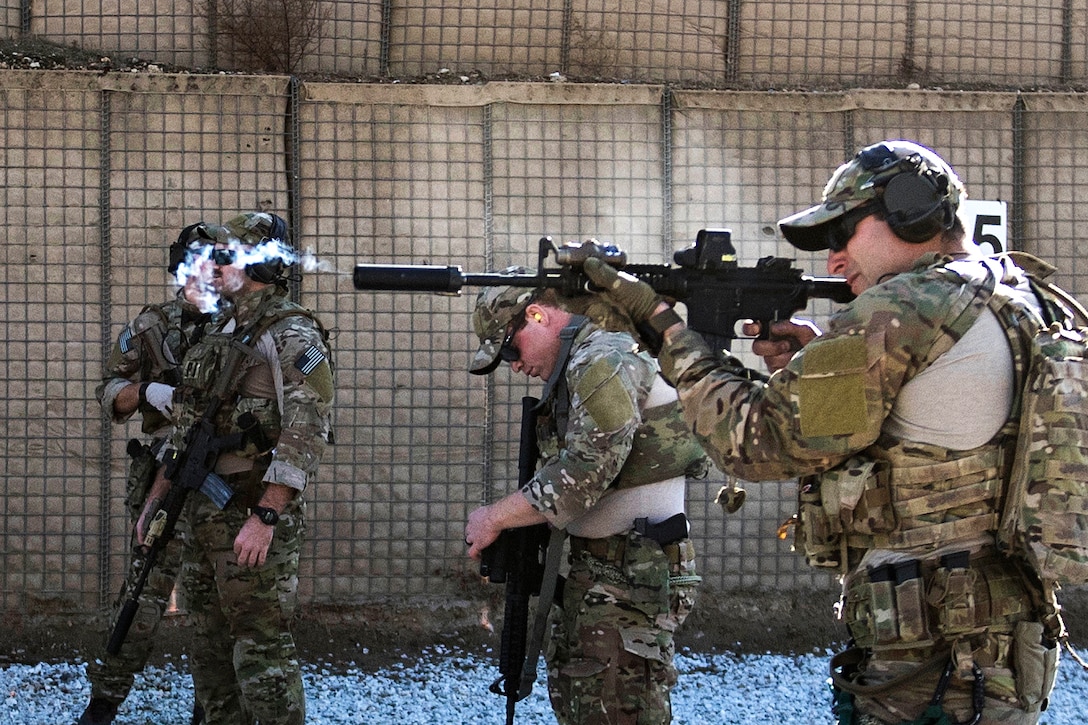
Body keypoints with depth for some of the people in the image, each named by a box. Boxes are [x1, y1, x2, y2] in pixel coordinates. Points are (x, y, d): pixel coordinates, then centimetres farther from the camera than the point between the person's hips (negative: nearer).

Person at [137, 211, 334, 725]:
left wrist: (265, 517, -25)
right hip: (204, 509, 9)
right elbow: (185, 428, 23)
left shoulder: (292, 336, -11)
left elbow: (304, 435, -19)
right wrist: (155, 499, 19)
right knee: (210, 643, 13)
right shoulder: (220, 333, 17)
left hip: (255, 508, -9)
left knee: (262, 646, -9)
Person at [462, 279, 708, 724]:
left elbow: (581, 478, -25)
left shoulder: (604, 362, -16)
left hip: (630, 578, -11)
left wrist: (495, 518, -14)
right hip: (591, 571, 11)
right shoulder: (578, 367, 17)